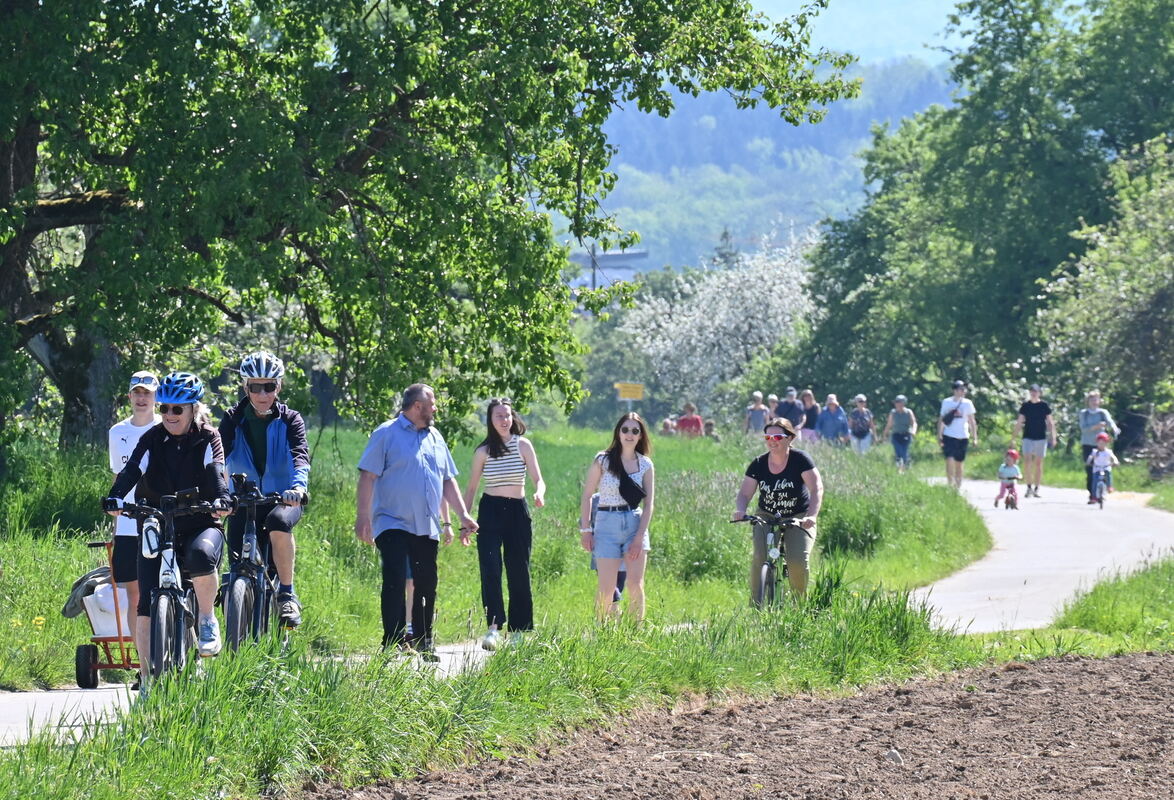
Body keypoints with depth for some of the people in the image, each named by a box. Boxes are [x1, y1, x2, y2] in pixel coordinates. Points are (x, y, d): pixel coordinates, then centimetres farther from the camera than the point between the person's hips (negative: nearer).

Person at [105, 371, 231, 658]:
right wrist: (115, 498, -33)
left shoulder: (207, 439, 0)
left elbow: (215, 471, -19)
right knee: (146, 608, -12)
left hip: (201, 526, -2)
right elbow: (132, 471, -13)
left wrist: (221, 499, -41)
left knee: (201, 554, -38)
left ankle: (207, 620, -14)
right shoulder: (153, 439, 3)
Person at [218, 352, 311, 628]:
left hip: (283, 500, -2)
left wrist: (299, 486, -41)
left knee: (278, 522, -36)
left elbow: (300, 457, -19)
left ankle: (287, 595, -23)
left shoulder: (289, 420, -2)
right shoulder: (233, 420, 1)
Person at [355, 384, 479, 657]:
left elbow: (448, 480, 22)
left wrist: (462, 514, 13)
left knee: (427, 584, 9)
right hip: (393, 524, -6)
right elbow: (368, 477, -8)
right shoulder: (386, 434, -3)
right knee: (394, 582, -14)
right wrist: (363, 518, -15)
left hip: (426, 529, 6)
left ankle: (423, 642, 20)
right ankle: (393, 643, -16)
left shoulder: (435, 438, 16)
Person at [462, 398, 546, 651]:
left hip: (517, 511, 0)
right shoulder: (483, 451, 4)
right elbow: (471, 488, 11)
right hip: (490, 511, 0)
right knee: (490, 569, -15)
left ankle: (518, 630, 12)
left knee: (519, 573, 3)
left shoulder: (523, 446, 2)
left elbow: (538, 480, -3)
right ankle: (493, 627, -22)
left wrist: (539, 493, -26)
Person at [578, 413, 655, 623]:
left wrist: (639, 537, -7)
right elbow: (587, 495, 3)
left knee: (635, 584, -3)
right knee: (607, 588, -3)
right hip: (607, 523, -2)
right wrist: (585, 529, -2)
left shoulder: (645, 465, 5)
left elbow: (649, 503, 2)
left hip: (635, 523, 2)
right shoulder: (602, 460, -1)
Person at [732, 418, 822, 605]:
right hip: (766, 517, 2)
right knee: (759, 558, -21)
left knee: (798, 563, -19)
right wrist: (740, 510, -31)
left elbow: (817, 488, -22)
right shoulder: (758, 464, -5)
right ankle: (756, 606, -10)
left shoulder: (800, 460, -14)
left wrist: (812, 516, -38)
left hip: (798, 519, -2)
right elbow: (744, 493, -7)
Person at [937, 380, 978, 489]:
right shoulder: (946, 402, 3)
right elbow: (941, 419, 9)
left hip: (962, 437, 2)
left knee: (959, 463, 8)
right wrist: (939, 435, 4)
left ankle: (958, 486, 17)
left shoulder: (967, 403, 4)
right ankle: (950, 484, -13)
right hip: (949, 436, -2)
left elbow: (972, 421, 8)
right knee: (950, 460, -17)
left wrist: (974, 437, 4)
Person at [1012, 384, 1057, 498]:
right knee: (1027, 461, -13)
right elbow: (1019, 422, 9)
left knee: (1038, 463, 3)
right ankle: (1029, 486, -3)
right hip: (1028, 437, 0)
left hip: (1041, 437, 0)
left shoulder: (1044, 406, 2)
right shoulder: (1025, 405, 4)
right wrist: (1014, 436, 6)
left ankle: (1036, 489, 11)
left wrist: (1053, 437, 0)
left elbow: (1050, 422, 6)